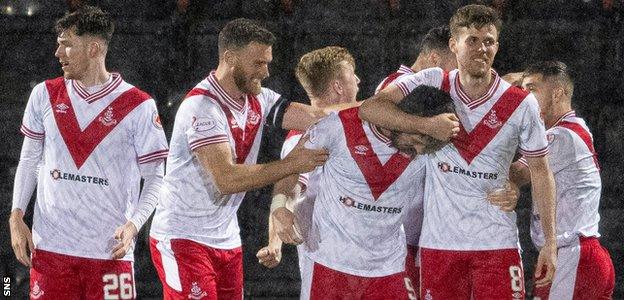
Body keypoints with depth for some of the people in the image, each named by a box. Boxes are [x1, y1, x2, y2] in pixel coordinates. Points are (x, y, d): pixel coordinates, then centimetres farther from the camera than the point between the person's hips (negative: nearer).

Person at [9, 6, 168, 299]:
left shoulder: (139, 106, -3)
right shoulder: (44, 95, 7)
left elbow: (154, 177, 0)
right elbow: (29, 160, 15)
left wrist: (133, 224, -15)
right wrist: (16, 217, 5)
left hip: (109, 249, -3)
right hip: (50, 244, 3)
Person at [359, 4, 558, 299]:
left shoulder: (521, 105, -3)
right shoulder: (432, 83, -1)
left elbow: (540, 170, 5)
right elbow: (370, 108, -10)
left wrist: (550, 242, 1)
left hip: (496, 241, -1)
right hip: (439, 241, 1)